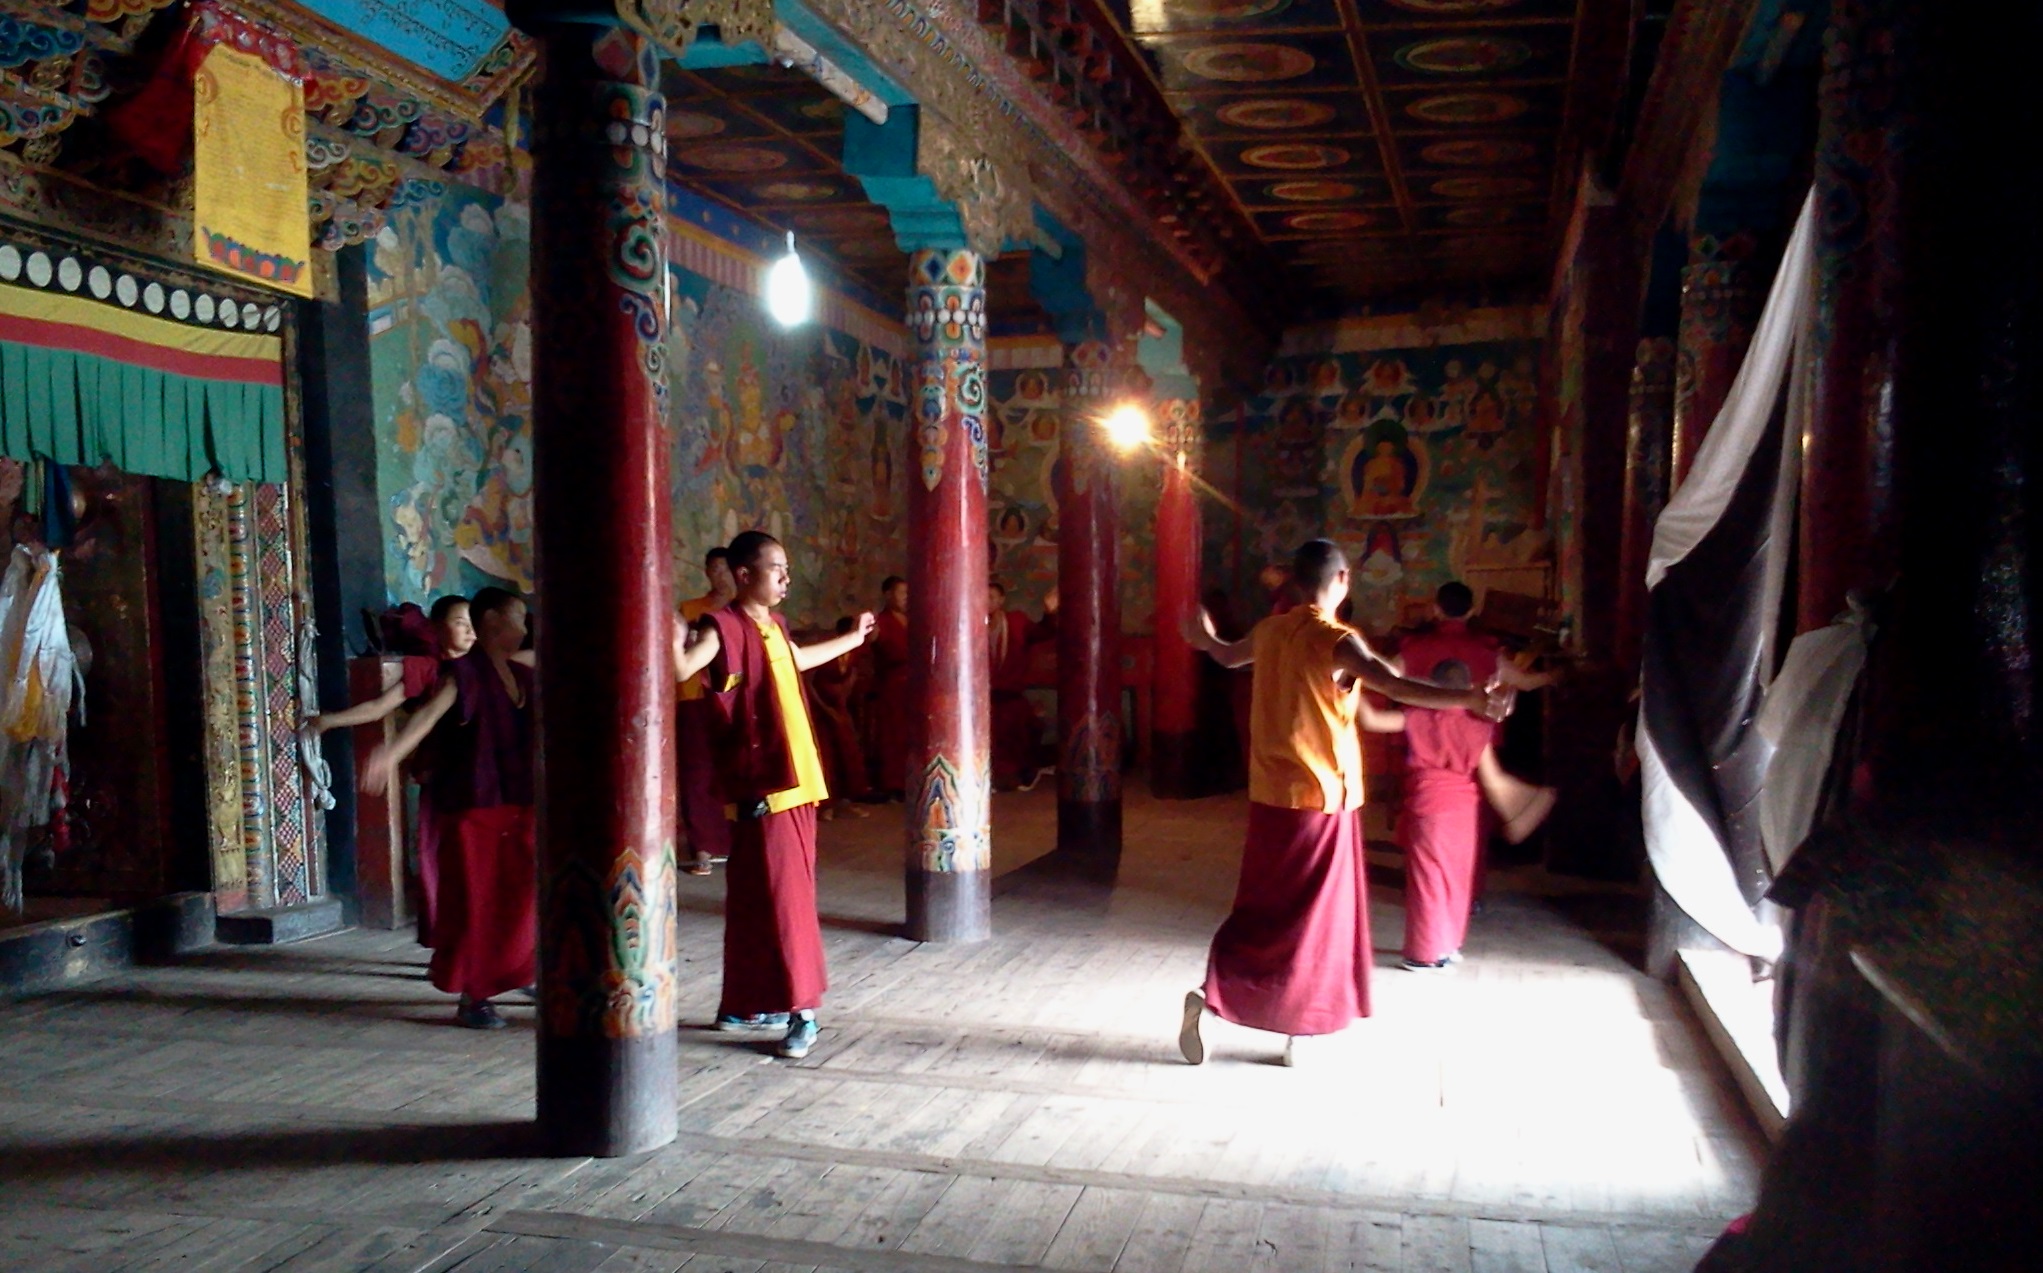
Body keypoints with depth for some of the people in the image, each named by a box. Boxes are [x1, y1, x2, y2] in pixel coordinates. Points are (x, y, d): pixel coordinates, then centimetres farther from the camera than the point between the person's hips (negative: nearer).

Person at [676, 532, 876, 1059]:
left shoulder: (774, 625, 14)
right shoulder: (723, 626, -12)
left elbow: (800, 659, 36)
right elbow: (681, 668, -30)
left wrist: (853, 638, 50)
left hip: (795, 779, 9)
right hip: (759, 784, -9)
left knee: (756, 896, 14)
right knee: (777, 897, -6)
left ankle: (745, 1005, 24)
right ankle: (798, 1008, 0)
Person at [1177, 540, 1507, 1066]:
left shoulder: (1270, 630, 5)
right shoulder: (1337, 641, -16)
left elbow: (1229, 656, 28)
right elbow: (1397, 688, -33)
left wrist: (1205, 638, 51)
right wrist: (1470, 699, -42)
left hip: (1271, 794, 6)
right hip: (1321, 796, -6)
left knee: (1264, 907, 16)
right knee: (1312, 916, 4)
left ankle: (1211, 998, 9)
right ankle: (1300, 1031, 10)